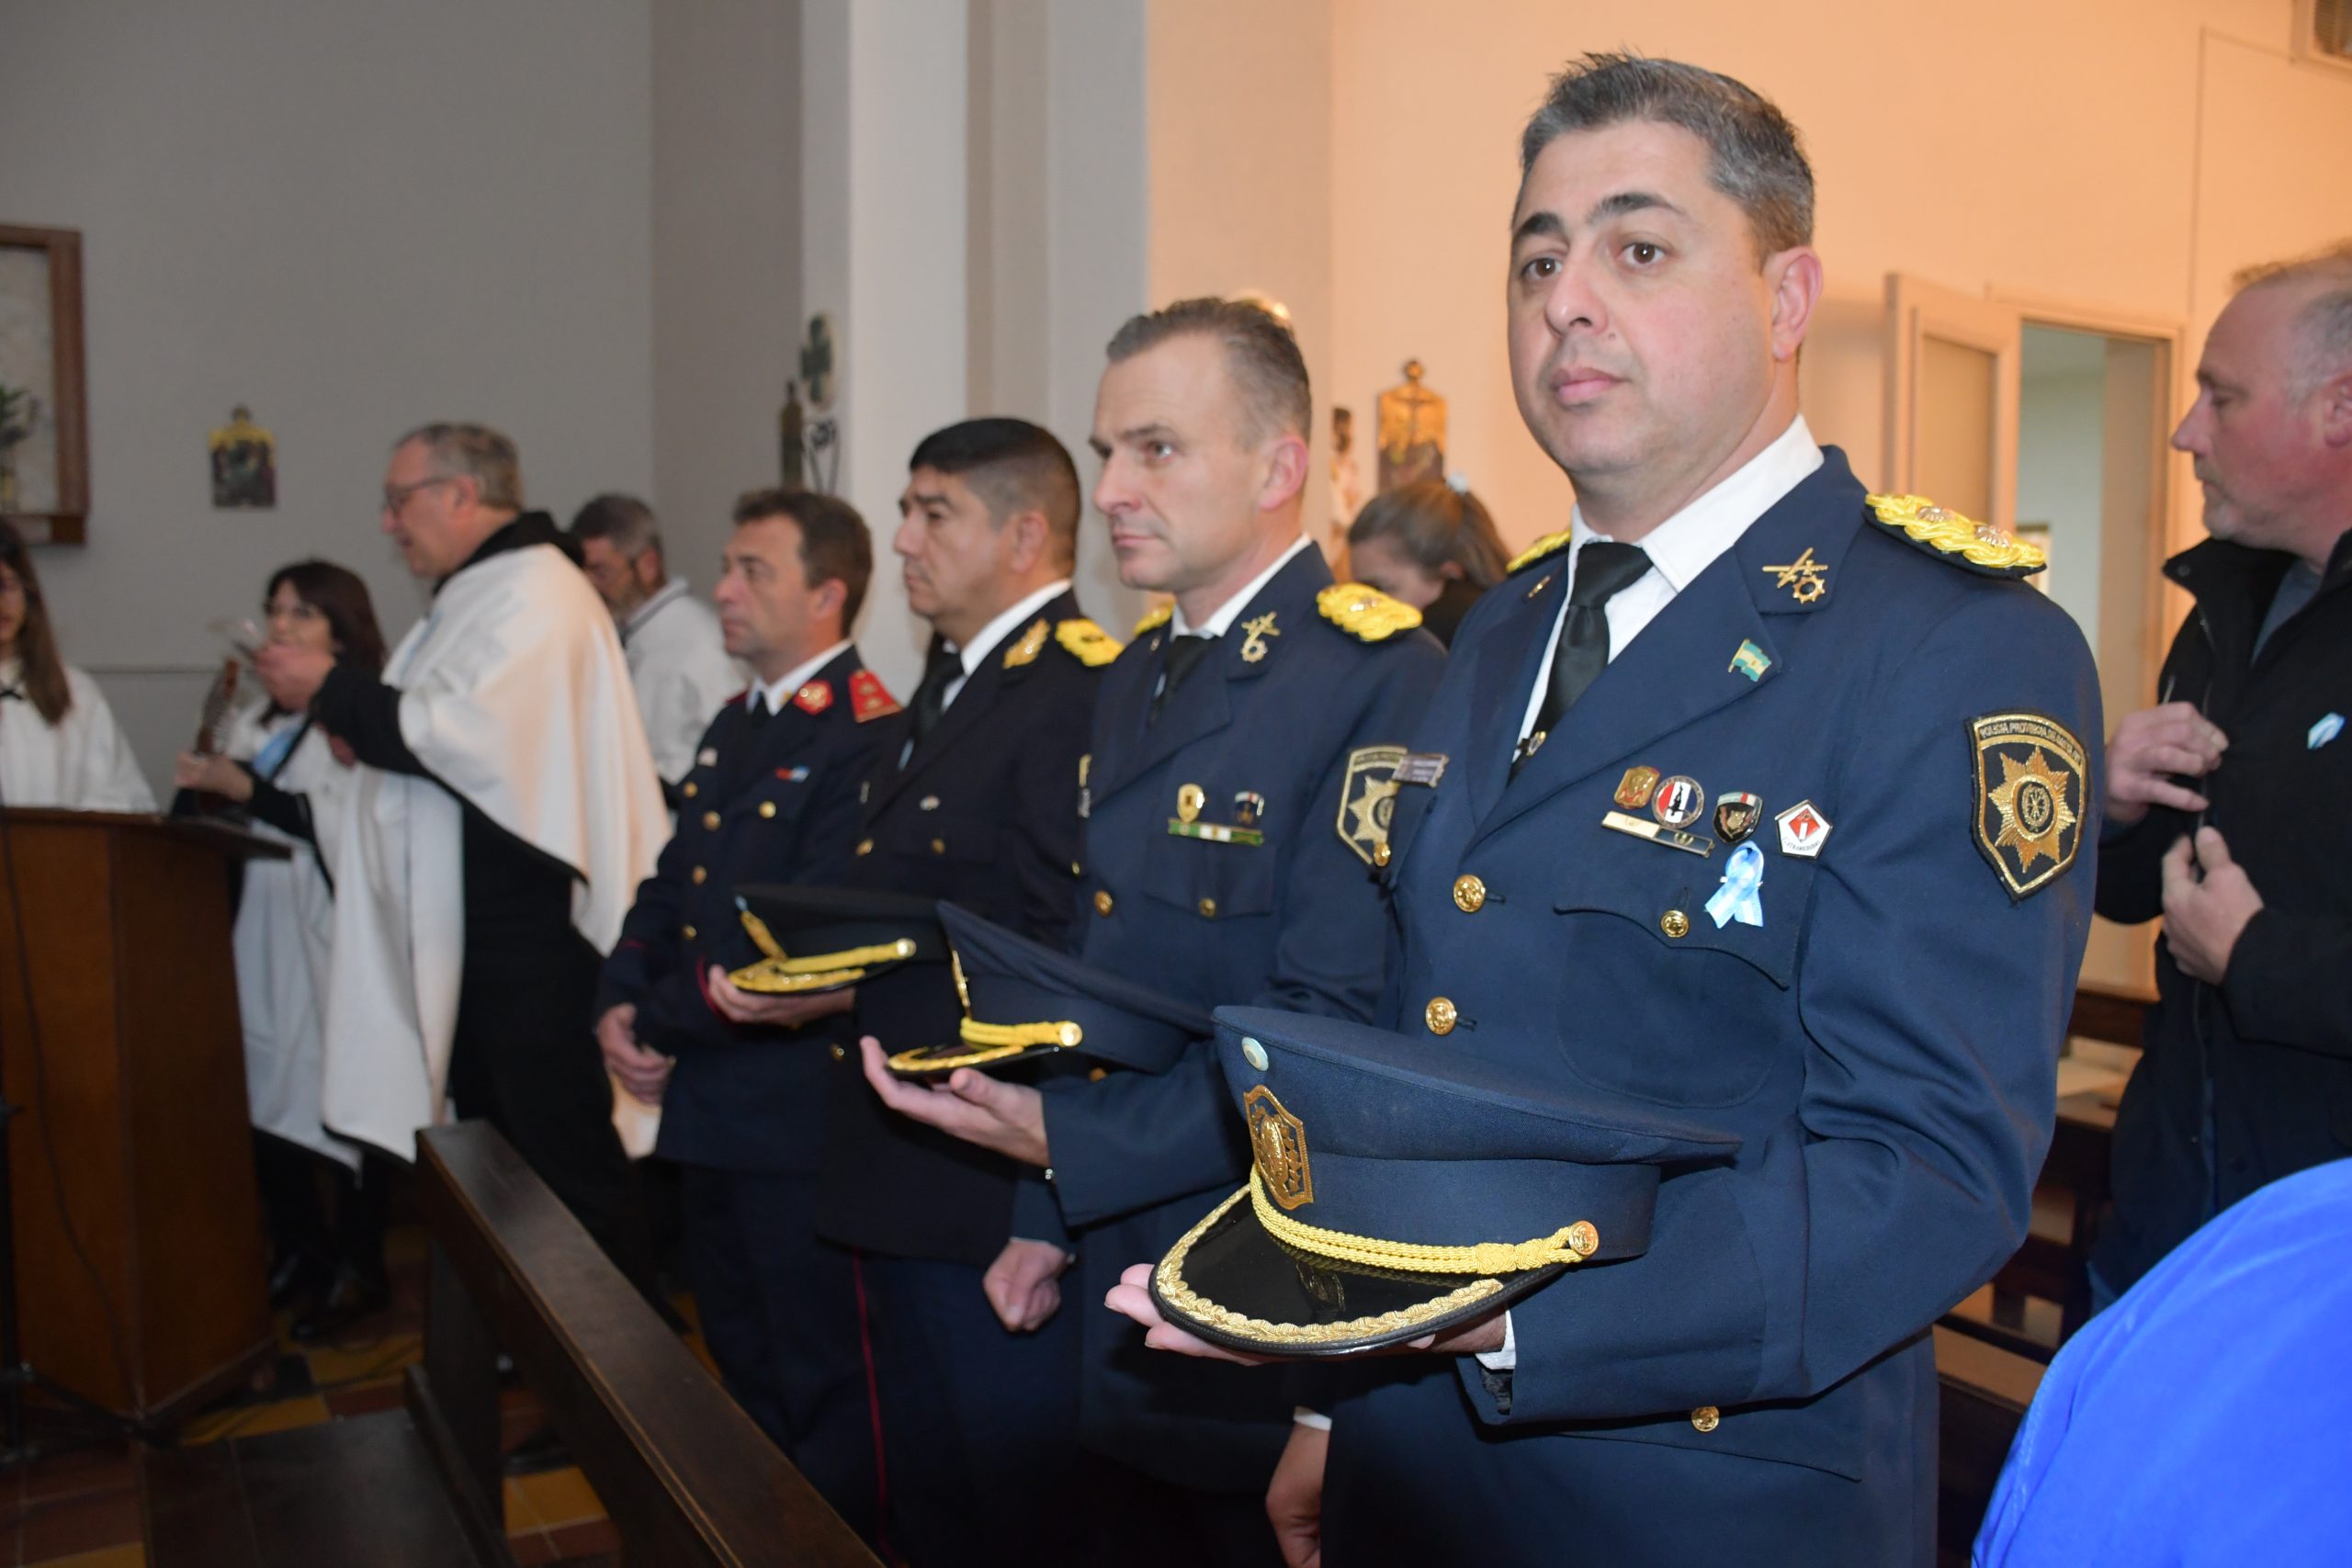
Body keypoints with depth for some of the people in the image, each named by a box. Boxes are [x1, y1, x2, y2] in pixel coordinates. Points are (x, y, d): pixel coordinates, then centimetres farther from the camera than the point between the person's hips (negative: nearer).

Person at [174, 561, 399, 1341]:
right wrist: (201, 789, 2)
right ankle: (297, 1250, 24)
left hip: (333, 935, -7)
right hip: (260, 934, 7)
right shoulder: (259, 720, 18)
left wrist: (246, 789, -17)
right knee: (267, 1086, 9)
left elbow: (349, 828, -18)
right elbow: (216, 819, 23)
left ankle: (360, 1267, 11)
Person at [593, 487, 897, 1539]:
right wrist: (620, 1002, -1)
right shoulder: (734, 725, 12)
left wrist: (664, 1017, -12)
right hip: (710, 1107, 9)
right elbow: (670, 884, 15)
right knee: (740, 1359, 24)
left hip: (796, 1122, -9)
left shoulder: (866, 737, -19)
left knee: (820, 1376, 7)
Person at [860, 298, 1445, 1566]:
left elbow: (1335, 1024, -23)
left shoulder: (1378, 678, -18)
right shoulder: (1134, 680, 10)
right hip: (1122, 1297, 8)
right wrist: (1049, 1214, 14)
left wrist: (1068, 1140, -22)